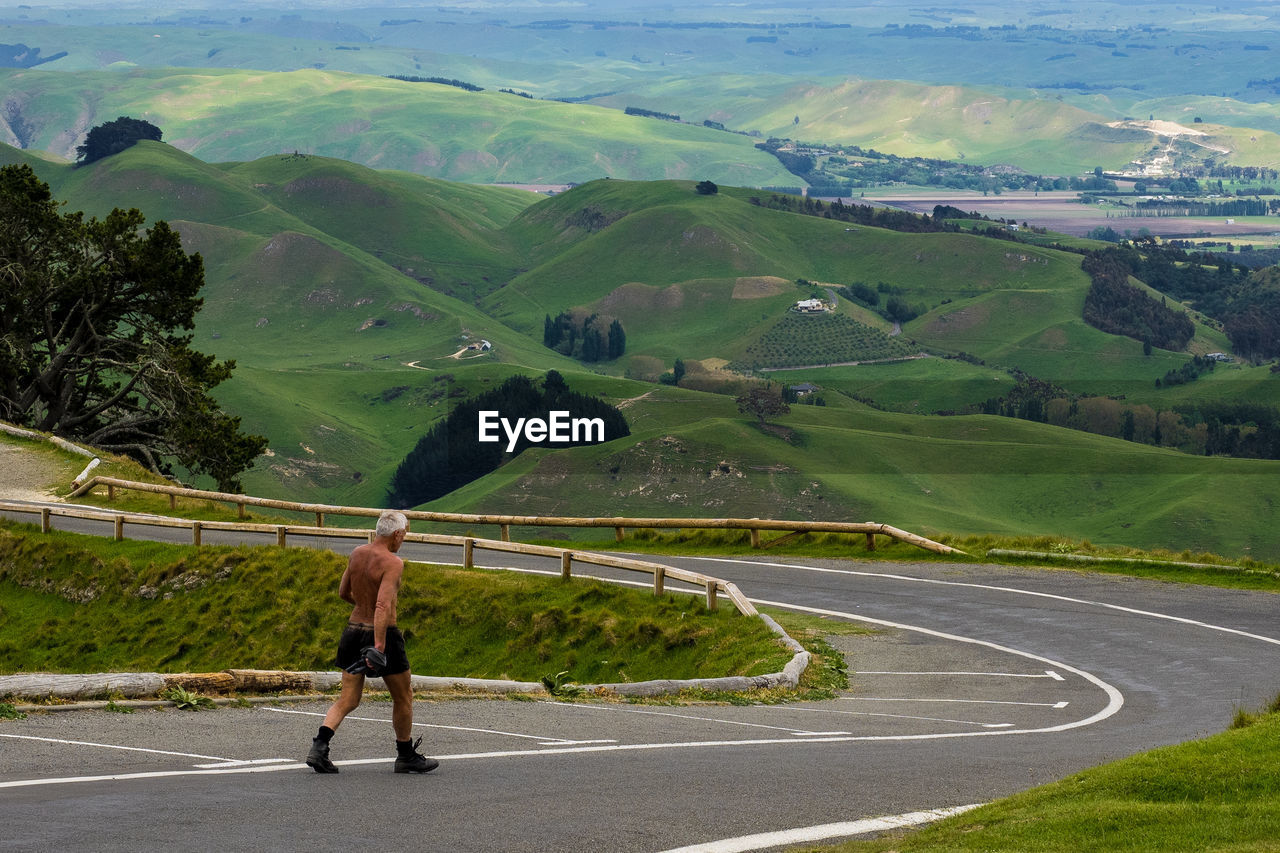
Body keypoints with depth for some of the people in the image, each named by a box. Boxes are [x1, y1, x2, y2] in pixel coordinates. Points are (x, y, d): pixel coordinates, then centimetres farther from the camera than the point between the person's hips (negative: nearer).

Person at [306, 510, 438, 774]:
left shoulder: (357, 553, 5)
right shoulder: (393, 563, -17)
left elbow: (343, 592, 17)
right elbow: (383, 606, -27)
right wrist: (379, 645, -31)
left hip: (353, 630, 6)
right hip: (382, 632, -6)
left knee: (348, 699, 9)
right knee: (403, 696, 13)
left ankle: (319, 746, -12)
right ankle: (406, 757, 25)